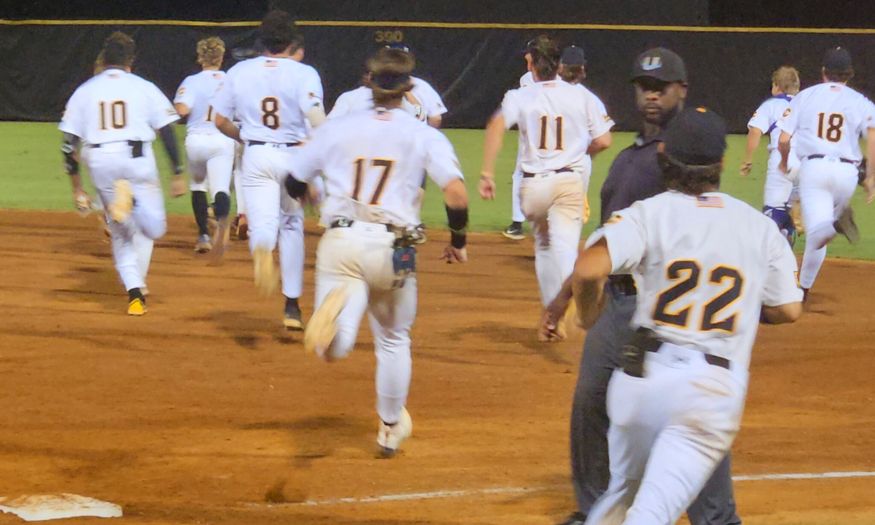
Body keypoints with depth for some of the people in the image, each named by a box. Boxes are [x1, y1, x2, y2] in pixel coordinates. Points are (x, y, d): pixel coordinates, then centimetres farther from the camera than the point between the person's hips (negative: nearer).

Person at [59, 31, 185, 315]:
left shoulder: (84, 91, 11)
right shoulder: (144, 87, 8)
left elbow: (69, 145, 7)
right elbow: (168, 132, 1)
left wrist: (77, 189, 13)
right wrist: (177, 175, 5)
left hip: (100, 163, 2)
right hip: (137, 159, -2)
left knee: (121, 231, 15)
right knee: (153, 228, 5)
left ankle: (134, 292, -3)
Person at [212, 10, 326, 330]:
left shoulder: (239, 72, 3)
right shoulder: (303, 74, -5)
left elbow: (220, 121, 8)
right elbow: (317, 121, -19)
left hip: (256, 156, 1)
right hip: (294, 156, 0)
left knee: (263, 223, -4)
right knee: (292, 225, 17)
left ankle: (261, 248, -46)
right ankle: (292, 307, 19)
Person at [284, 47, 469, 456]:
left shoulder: (337, 128, 10)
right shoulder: (424, 135, 4)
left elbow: (293, 182, 16)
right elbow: (456, 192, -9)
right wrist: (458, 240, 8)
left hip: (340, 242, 0)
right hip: (393, 250, 0)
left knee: (332, 349, -11)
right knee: (393, 340, 23)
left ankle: (344, 304, -43)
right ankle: (391, 428, 32)